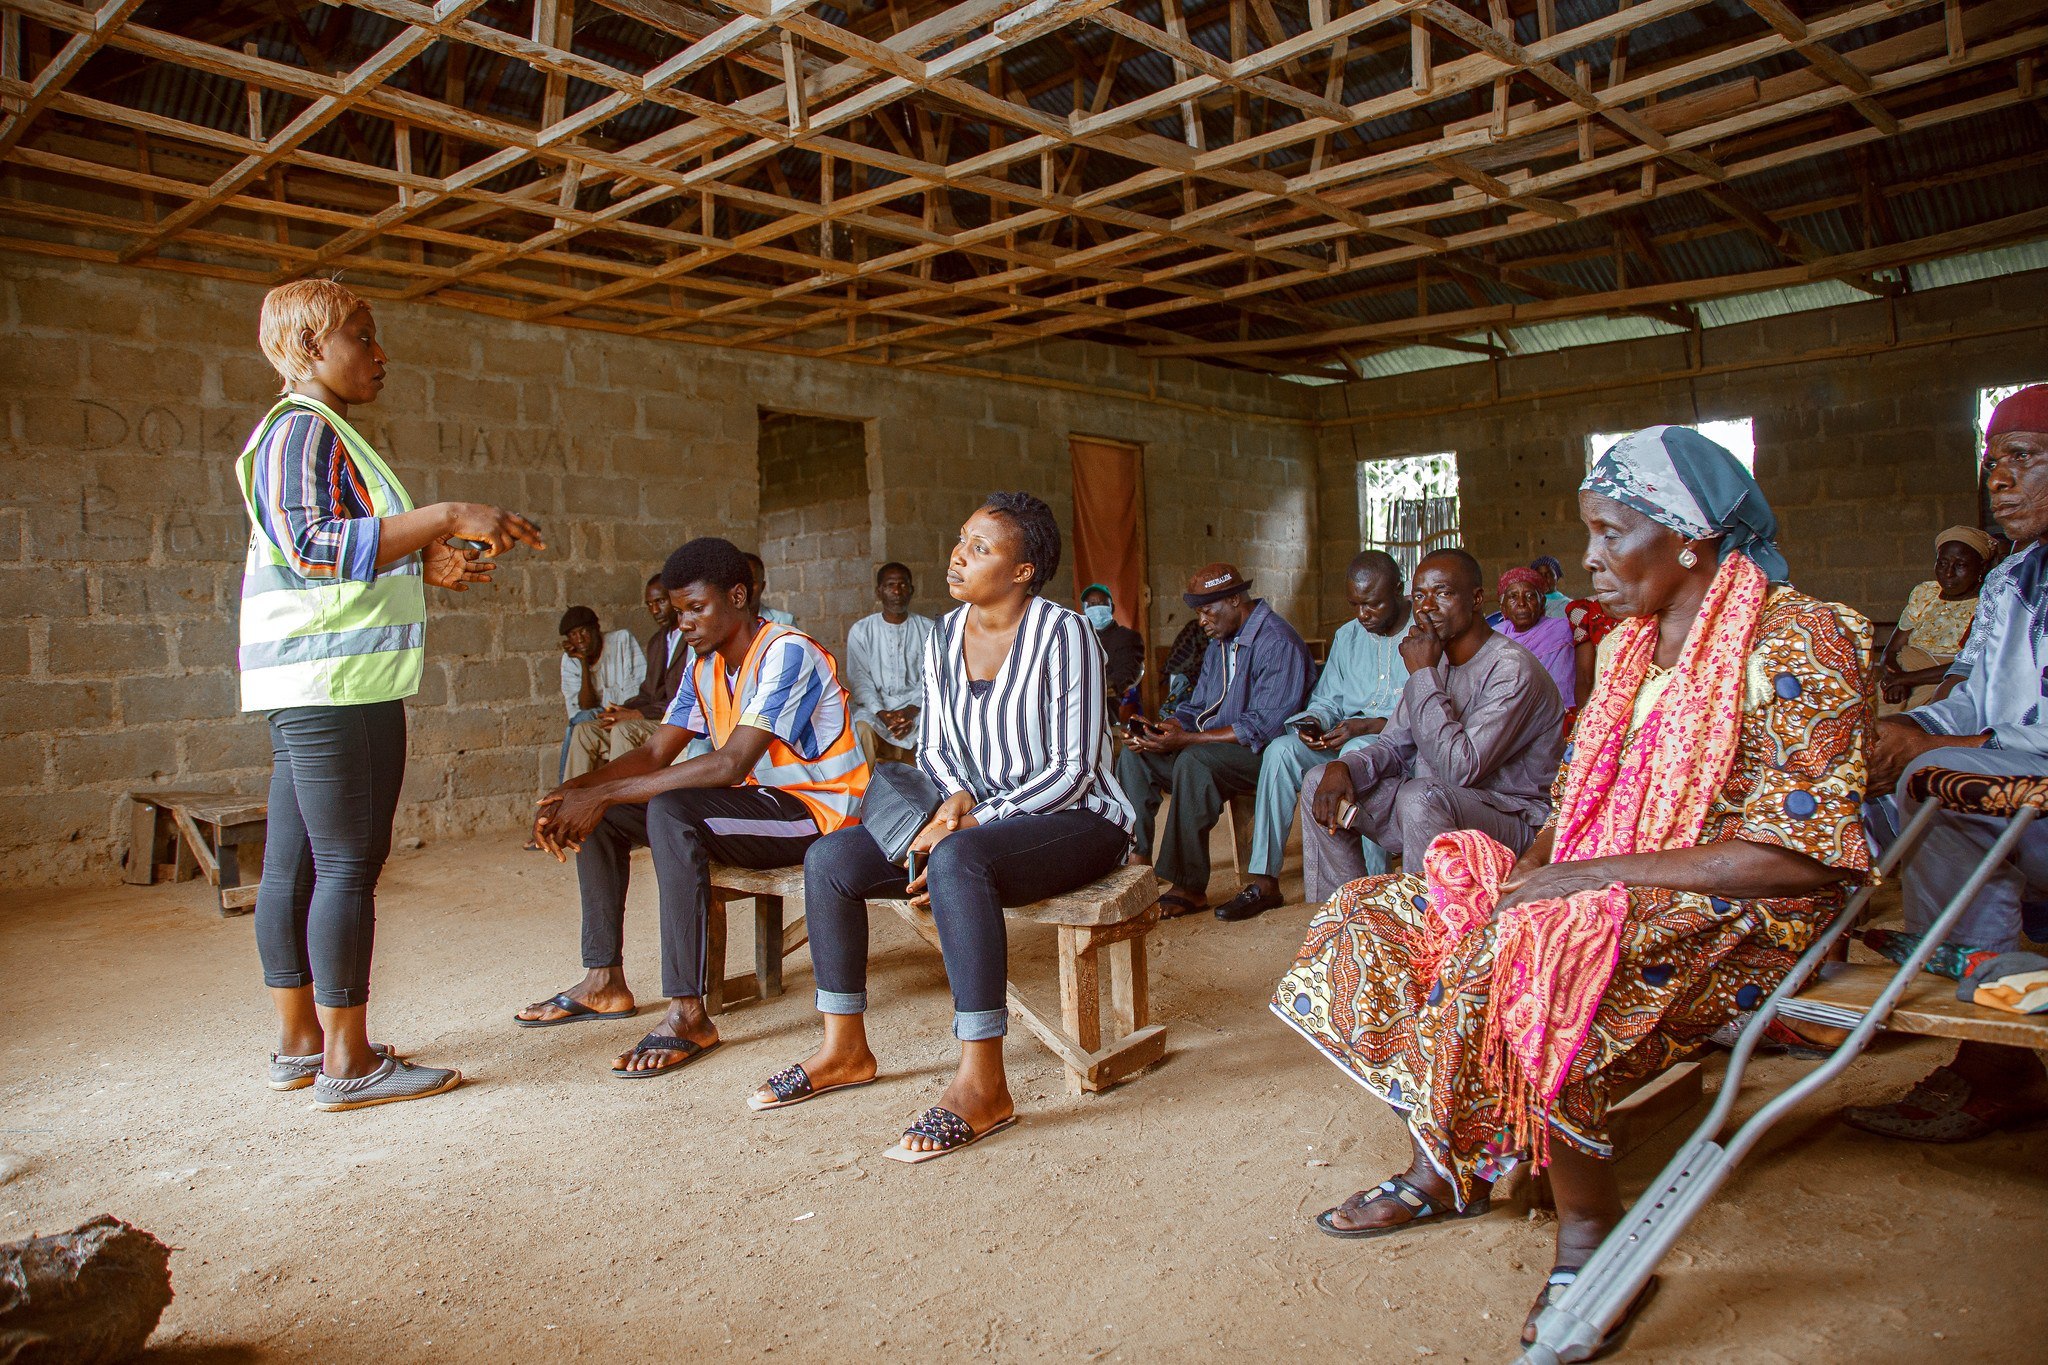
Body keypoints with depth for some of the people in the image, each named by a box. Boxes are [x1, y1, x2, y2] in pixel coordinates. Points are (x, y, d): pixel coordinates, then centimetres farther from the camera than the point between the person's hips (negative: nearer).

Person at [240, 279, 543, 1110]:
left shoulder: (320, 434, 22)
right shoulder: (301, 429, -9)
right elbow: (312, 543, -23)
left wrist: (422, 566, 17)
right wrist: (445, 518, -25)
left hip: (310, 689, 11)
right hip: (335, 682, -11)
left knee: (294, 866, 12)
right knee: (350, 865, -7)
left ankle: (299, 1044, 20)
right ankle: (347, 1064, -1)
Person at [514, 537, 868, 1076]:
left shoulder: (787, 653, -20)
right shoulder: (706, 667, 9)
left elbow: (731, 765, -29)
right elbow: (654, 753, 8)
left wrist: (605, 794, -27)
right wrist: (575, 789, -12)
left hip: (811, 810, -9)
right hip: (754, 806, 9)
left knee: (671, 810, -33)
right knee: (599, 817, 3)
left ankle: (688, 1014, -29)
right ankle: (604, 981, 10)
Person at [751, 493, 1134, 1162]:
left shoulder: (1063, 635, -14)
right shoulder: (945, 636, 6)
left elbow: (1074, 770, -16)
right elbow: (933, 747, 12)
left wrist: (972, 821, -23)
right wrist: (957, 798, -11)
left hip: (1077, 822, -7)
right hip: (977, 814, 7)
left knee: (957, 859, -38)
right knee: (829, 858, -7)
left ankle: (983, 1084, -31)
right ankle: (845, 1049, 7)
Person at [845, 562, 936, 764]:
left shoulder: (928, 629, 7)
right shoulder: (860, 631, 4)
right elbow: (859, 679, -3)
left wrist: (911, 710, -18)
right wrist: (881, 713, -20)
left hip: (918, 707, 1)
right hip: (875, 707, -1)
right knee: (862, 730, -33)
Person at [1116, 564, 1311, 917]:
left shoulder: (1278, 643, -15)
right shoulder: (1220, 642, 15)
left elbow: (1265, 727, -24)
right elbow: (1196, 710, 17)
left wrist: (1187, 739, -26)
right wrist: (1158, 731, -6)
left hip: (1261, 754, -9)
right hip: (1210, 746, 9)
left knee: (1194, 760, -36)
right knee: (1134, 755, -5)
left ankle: (1190, 888, -29)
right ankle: (1135, 859, -10)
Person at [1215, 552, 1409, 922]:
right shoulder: (1347, 635, 16)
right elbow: (1326, 700, 16)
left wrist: (1369, 726, -26)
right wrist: (1314, 721, -8)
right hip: (1346, 740, 6)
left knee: (1359, 751, -37)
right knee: (1281, 749, -19)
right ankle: (1264, 882, -20)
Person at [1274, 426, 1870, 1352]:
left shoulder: (1799, 641, -12)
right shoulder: (1631, 644, 12)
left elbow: (1800, 853, -20)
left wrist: (1594, 875, -22)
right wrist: (1533, 868, -5)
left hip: (1736, 918, -8)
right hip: (1601, 892, 8)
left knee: (1510, 973, -34)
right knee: (1381, 920, -2)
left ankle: (1592, 1231, -12)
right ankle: (1443, 1169, 9)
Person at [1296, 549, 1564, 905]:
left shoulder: (1513, 669, -18)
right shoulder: (1436, 660, 10)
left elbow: (1460, 769, -28)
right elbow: (1393, 746, 12)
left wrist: (1423, 674, -22)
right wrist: (1343, 767, -11)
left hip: (1513, 819, -8)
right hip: (1433, 806, 8)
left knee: (1420, 796, -37)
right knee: (1319, 782, 2)